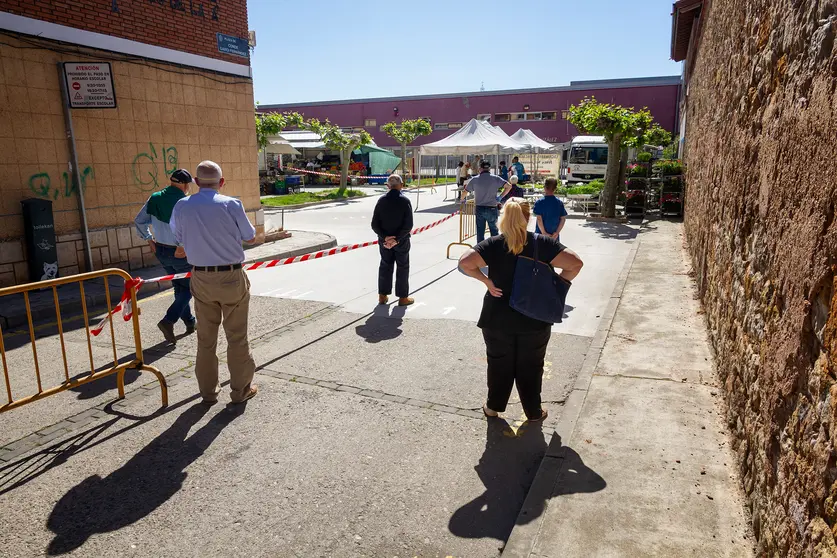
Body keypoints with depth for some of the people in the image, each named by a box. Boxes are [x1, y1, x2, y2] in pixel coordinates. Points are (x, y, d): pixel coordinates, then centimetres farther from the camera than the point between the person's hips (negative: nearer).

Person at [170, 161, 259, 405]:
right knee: (237, 336, 8)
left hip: (201, 279, 3)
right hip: (232, 277, -3)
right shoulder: (231, 204, -12)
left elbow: (180, 238, 12)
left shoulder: (181, 207, -2)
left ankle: (208, 390, 26)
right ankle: (240, 389, 18)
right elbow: (250, 238, -1)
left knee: (205, 338, 15)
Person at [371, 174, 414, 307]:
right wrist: (397, 239, -16)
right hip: (401, 241, -3)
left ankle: (383, 295, 22)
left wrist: (385, 237, -11)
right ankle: (403, 297, 14)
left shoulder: (382, 200, -3)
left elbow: (375, 224, -7)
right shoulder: (405, 201, -12)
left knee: (385, 266, 16)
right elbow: (408, 225, -19)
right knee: (403, 267, 9)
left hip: (384, 241, 3)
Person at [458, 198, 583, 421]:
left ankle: (493, 406, 34)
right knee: (531, 367, 17)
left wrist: (486, 280, -10)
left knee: (499, 364, 19)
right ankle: (534, 411, 31)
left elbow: (465, 263, -21)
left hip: (498, 319, 0)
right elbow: (575, 263, -14)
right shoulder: (543, 244, -8)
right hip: (535, 321, 0)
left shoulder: (493, 245, -9)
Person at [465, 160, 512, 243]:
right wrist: (500, 197, 0)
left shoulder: (475, 179, -1)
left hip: (479, 209, 1)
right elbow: (509, 186, -7)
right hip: (492, 209, 0)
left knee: (480, 232, 8)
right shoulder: (495, 178, -3)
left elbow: (465, 191, 8)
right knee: (494, 230, 12)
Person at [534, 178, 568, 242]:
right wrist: (557, 232, -4)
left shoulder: (539, 202, -9)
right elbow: (563, 219, -2)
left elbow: (539, 219, -16)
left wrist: (544, 233, -12)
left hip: (541, 234, -3)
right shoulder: (559, 203, 1)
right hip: (554, 236, 3)